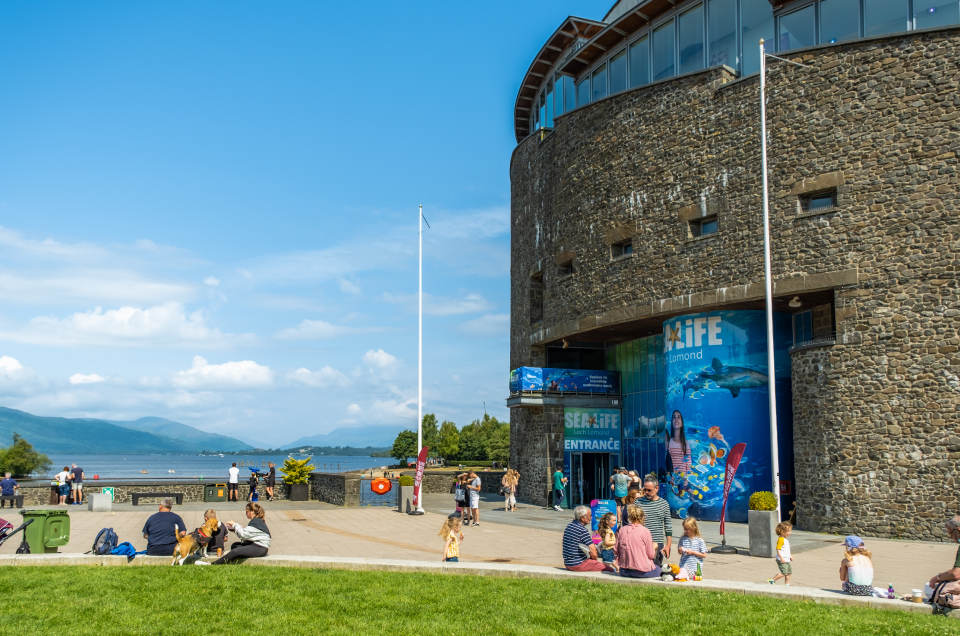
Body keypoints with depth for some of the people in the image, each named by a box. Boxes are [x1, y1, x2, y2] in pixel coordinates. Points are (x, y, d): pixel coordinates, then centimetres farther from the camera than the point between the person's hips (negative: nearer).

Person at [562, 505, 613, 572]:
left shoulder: (569, 526, 9)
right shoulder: (583, 531, -19)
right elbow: (593, 553, -18)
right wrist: (595, 560, 5)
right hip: (579, 565, -9)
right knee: (609, 569, -6)